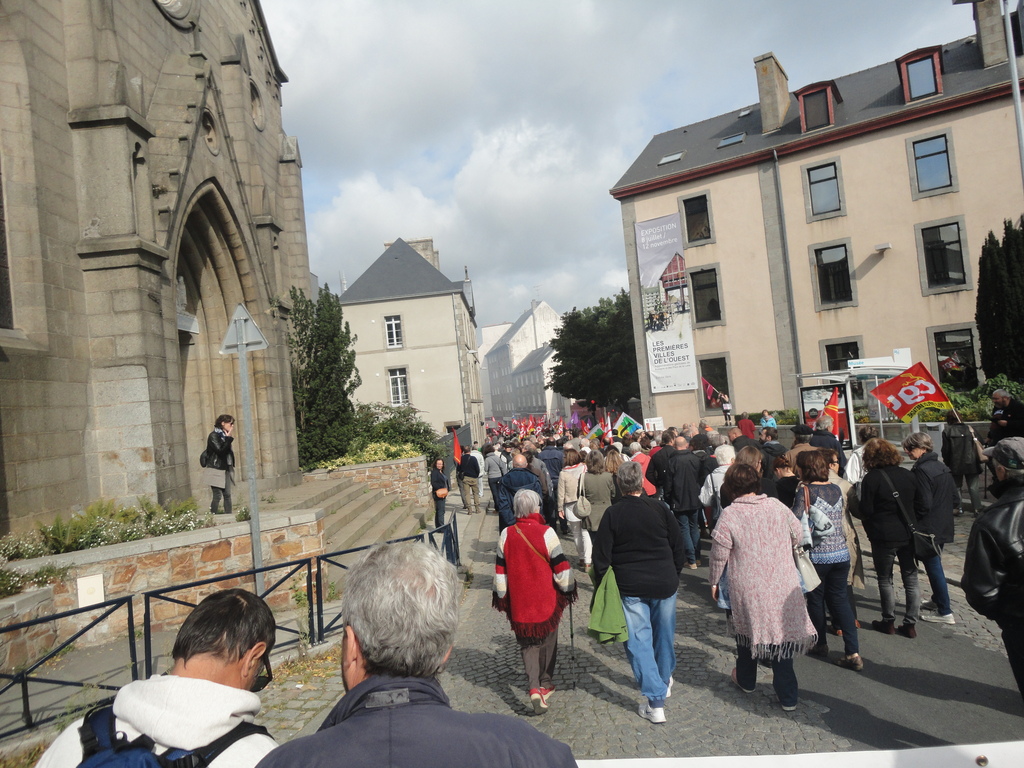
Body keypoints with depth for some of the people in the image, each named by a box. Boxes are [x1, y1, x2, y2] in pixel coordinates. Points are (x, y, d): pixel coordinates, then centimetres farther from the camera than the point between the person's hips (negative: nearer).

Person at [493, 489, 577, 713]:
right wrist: (569, 588, 7)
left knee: (527, 643, 12)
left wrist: (500, 595, 14)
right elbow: (561, 567, -9)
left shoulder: (506, 535, -6)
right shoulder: (546, 532, -15)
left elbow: (500, 571, 2)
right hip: (546, 600, -2)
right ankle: (545, 683, 29)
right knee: (548, 640, 19)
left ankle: (534, 687, -3)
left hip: (519, 602, 2)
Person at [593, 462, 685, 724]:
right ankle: (665, 681, 41)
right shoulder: (659, 509, -2)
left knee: (638, 641, 4)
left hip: (630, 587, -2)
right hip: (665, 583, 3)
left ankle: (656, 700, 0)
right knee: (664, 634, 20)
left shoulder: (612, 514, -7)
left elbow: (601, 555, -6)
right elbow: (679, 547, 4)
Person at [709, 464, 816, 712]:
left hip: (748, 590, -2)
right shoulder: (777, 506, -3)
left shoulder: (729, 514, -14)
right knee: (780, 632, 12)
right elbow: (798, 535, 11)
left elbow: (719, 555, -8)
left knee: (747, 629, 19)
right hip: (783, 587, 2)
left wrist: (714, 581, 7)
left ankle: (746, 680, 39)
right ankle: (788, 696, 18)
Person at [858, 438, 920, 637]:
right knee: (911, 580, 12)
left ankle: (888, 622, 19)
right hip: (908, 534, 4)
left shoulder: (871, 479, -13)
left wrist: (871, 531, 6)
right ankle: (910, 624, 16)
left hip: (884, 537, -4)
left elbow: (866, 511, -11)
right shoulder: (908, 475, 2)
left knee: (885, 580, 10)